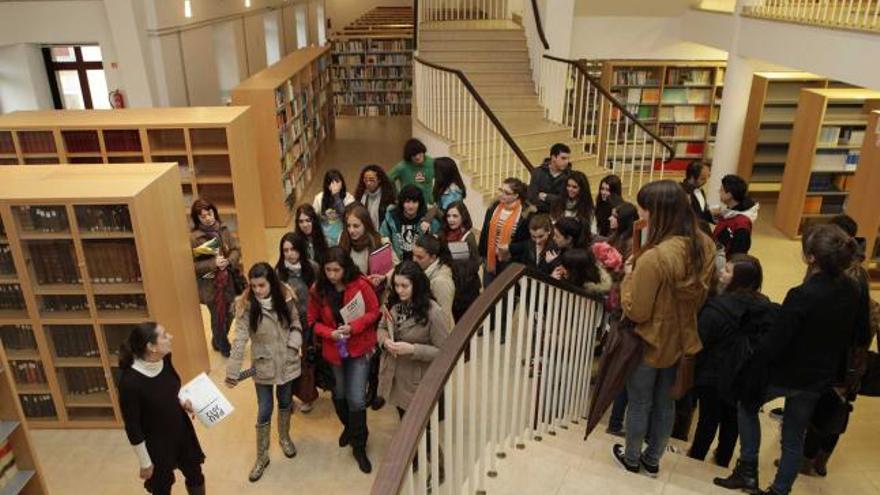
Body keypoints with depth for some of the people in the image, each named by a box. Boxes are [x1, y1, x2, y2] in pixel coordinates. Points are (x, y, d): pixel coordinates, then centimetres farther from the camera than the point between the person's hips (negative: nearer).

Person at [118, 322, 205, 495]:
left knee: (195, 475, 23)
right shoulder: (130, 382, -32)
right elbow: (132, 428, -20)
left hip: (182, 431, 6)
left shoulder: (165, 359, -14)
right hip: (157, 443, -6)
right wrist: (145, 463, -11)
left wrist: (183, 403, -7)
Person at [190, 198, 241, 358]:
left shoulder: (223, 230, -1)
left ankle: (218, 341, 43)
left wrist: (228, 261, -18)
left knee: (228, 314, 17)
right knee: (218, 317, 9)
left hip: (228, 280, 5)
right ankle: (224, 347, 32)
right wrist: (213, 263, -25)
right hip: (210, 284, -5)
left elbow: (236, 249, 1)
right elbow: (192, 265, -15)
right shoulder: (194, 237, -15)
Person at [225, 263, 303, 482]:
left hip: (287, 362, 2)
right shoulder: (246, 305, -18)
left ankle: (284, 437, 47)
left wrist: (293, 345, -15)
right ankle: (262, 456, 25)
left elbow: (296, 324, 0)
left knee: (285, 402, 21)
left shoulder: (286, 297, -11)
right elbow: (240, 339, -20)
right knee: (264, 411, 7)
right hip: (263, 365, -2)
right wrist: (232, 371, -23)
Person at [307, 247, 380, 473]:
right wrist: (329, 333, -20)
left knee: (356, 399, -5)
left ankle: (359, 446, 16)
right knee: (339, 395, 21)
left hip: (360, 349, -3)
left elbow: (374, 312, -10)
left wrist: (353, 327, -24)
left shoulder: (361, 285, -19)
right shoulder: (318, 290, -10)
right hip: (334, 350, 3)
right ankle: (348, 426, 51)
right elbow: (313, 321, -1)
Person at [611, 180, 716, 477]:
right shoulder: (705, 245, -10)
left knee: (639, 404, 16)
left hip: (649, 344, -6)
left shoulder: (654, 257, -34)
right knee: (665, 402, 23)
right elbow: (704, 294, 5)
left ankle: (632, 458, 37)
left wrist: (629, 275, -11)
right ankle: (653, 460, 41)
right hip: (680, 340, 6)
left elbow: (635, 311, -24)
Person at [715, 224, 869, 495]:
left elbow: (774, 341, -24)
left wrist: (751, 369, -9)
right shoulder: (853, 290, -8)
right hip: (821, 377, 6)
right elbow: (861, 336, 7)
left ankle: (748, 471, 22)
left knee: (747, 405, 22)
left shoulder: (802, 296, -29)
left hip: (786, 374, -6)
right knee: (794, 437, 19)